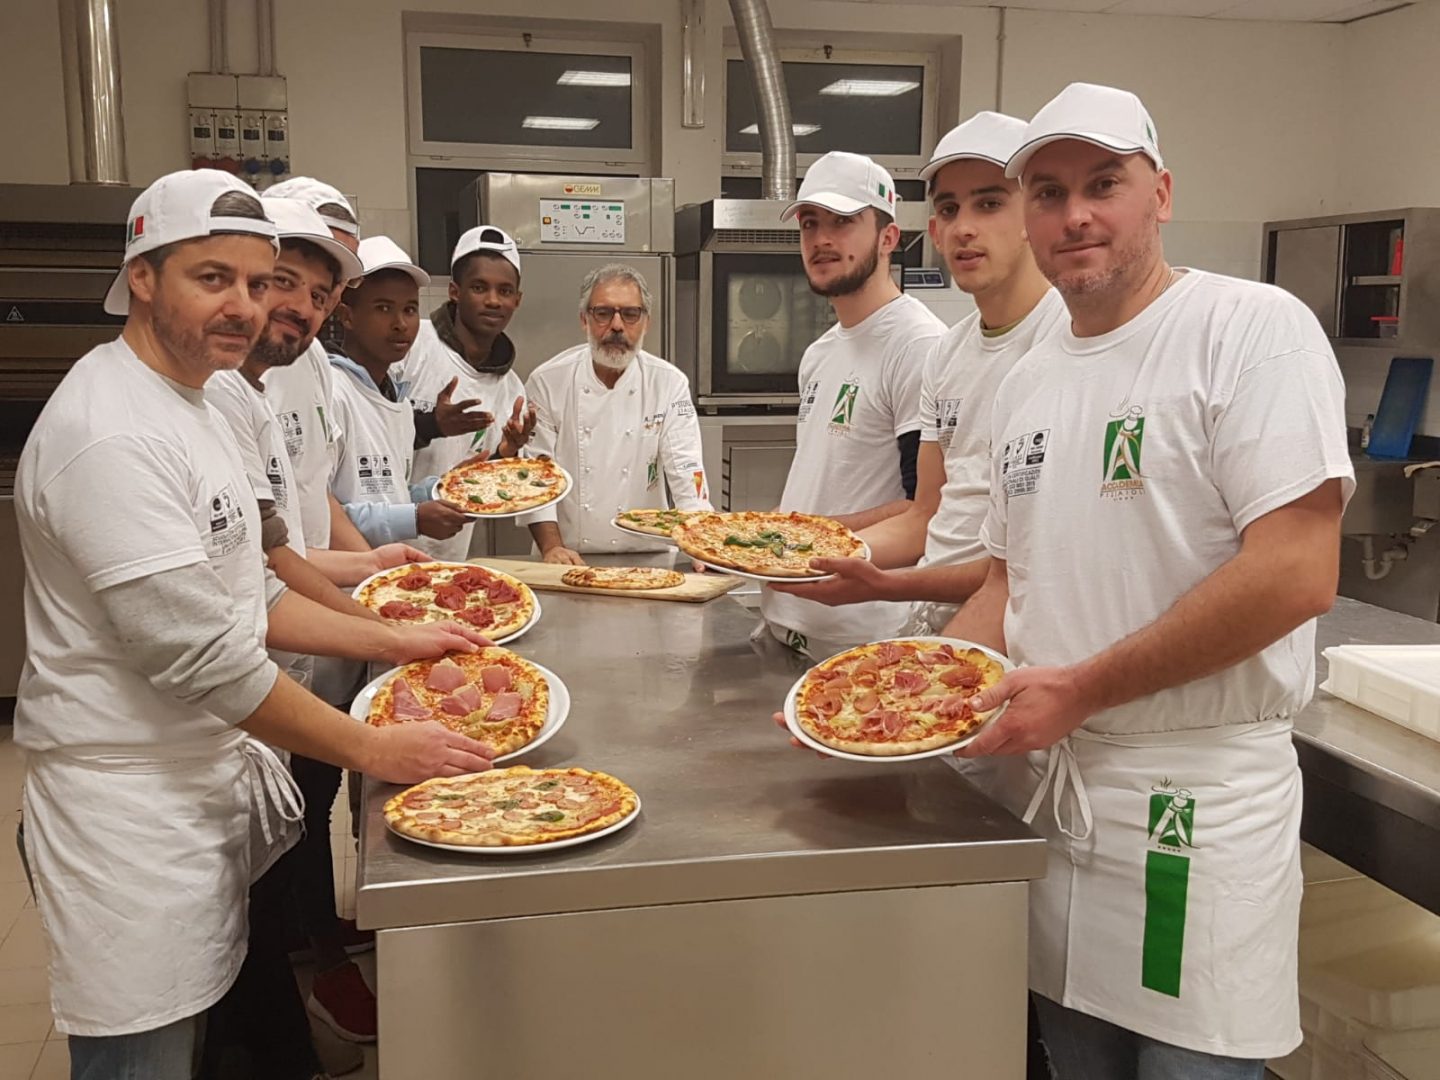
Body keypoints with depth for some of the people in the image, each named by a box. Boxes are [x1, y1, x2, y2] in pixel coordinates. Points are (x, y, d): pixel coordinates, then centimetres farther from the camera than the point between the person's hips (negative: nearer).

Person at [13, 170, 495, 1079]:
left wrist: (388, 642, 9)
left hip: (220, 765, 9)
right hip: (135, 802, -9)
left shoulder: (190, 406, 11)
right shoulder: (112, 435, -22)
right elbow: (203, 657, -25)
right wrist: (371, 749, -18)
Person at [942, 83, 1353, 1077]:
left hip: (1196, 803, -6)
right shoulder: (1029, 383, 12)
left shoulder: (1253, 328, -10)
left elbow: (1297, 574, -20)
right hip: (1043, 784, 7)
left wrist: (1081, 688, -19)